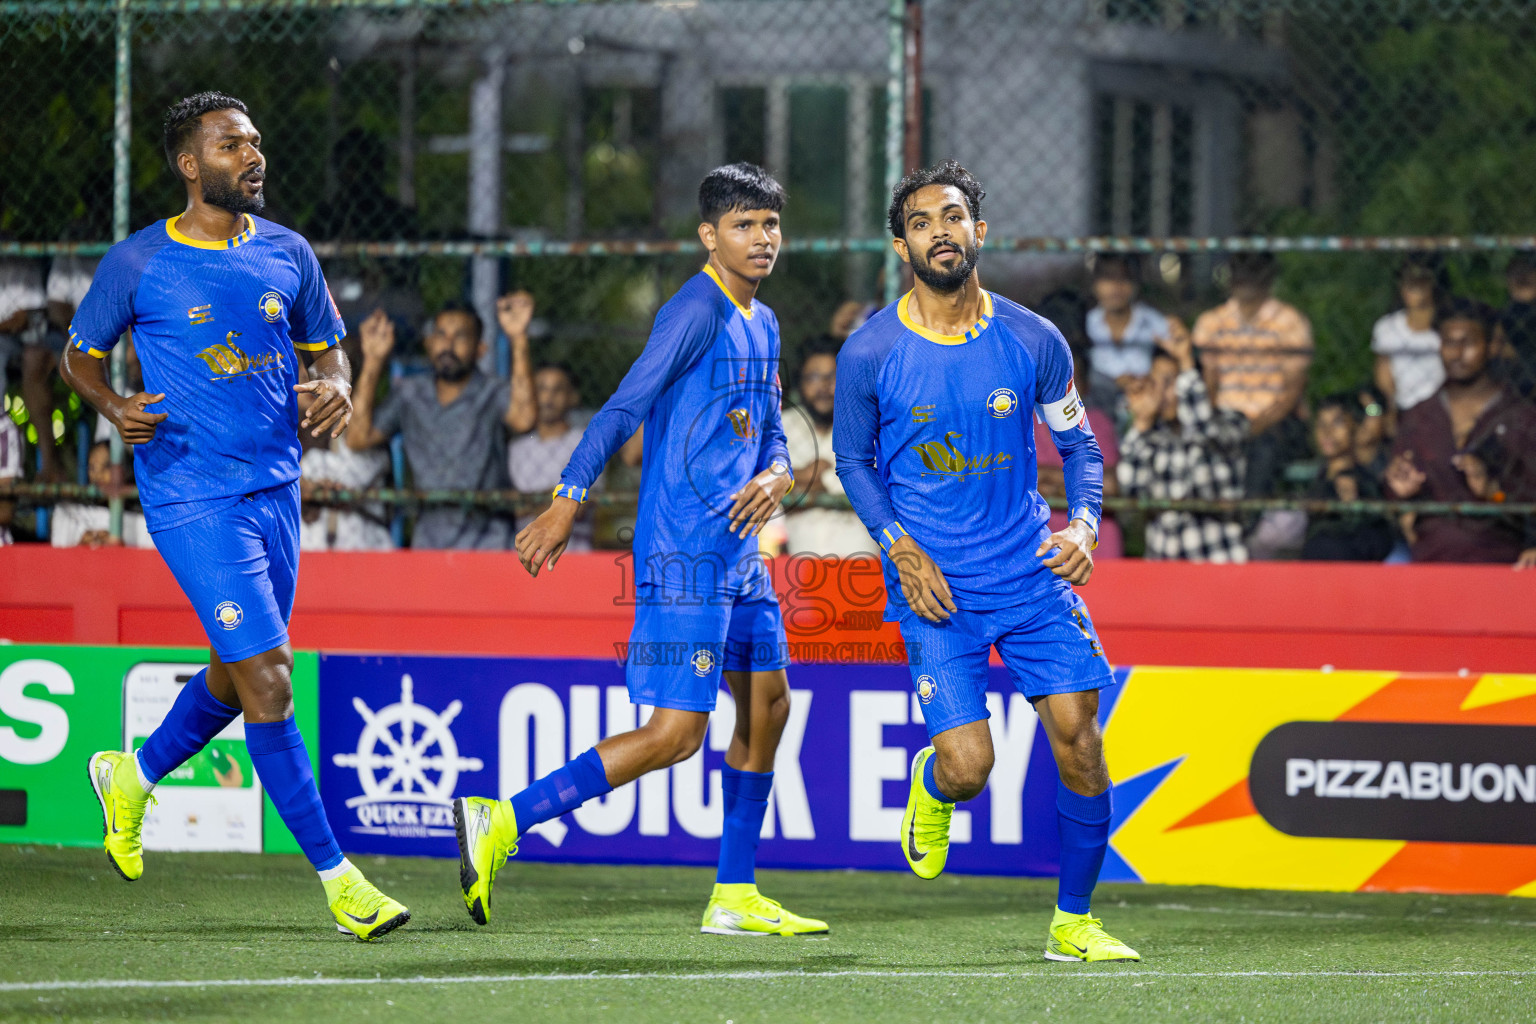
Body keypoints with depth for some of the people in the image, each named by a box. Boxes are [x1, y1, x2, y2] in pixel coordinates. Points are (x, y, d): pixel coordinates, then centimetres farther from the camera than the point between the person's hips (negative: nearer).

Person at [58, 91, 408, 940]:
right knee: (268, 681, -12)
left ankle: (134, 775, 44)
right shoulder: (136, 264, -4)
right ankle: (334, 874, -8)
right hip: (190, 496, -6)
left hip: (274, 487, 6)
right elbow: (79, 355, 8)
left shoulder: (287, 254, 8)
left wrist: (335, 389, -4)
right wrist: (114, 408, -12)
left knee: (237, 676, 16)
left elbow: (327, 347, 19)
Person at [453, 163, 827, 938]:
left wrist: (775, 476, -2)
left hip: (737, 552, 10)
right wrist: (567, 503, -21)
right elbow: (624, 407, -16)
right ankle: (500, 822, -13)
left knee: (766, 701, 13)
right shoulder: (697, 311, -12)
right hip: (684, 553, -10)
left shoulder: (761, 324, 16)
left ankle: (734, 897, 22)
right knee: (674, 734, -14)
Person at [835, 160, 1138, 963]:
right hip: (933, 584, -2)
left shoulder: (1034, 342, -2)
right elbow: (853, 460, 6)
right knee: (968, 766, -12)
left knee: (1077, 734, -7)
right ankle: (930, 783, 29)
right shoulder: (870, 353, -7)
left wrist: (1083, 524, -7)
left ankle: (1073, 921, 10)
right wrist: (900, 547, -8)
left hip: (1031, 567, 2)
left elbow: (1078, 444, 11)